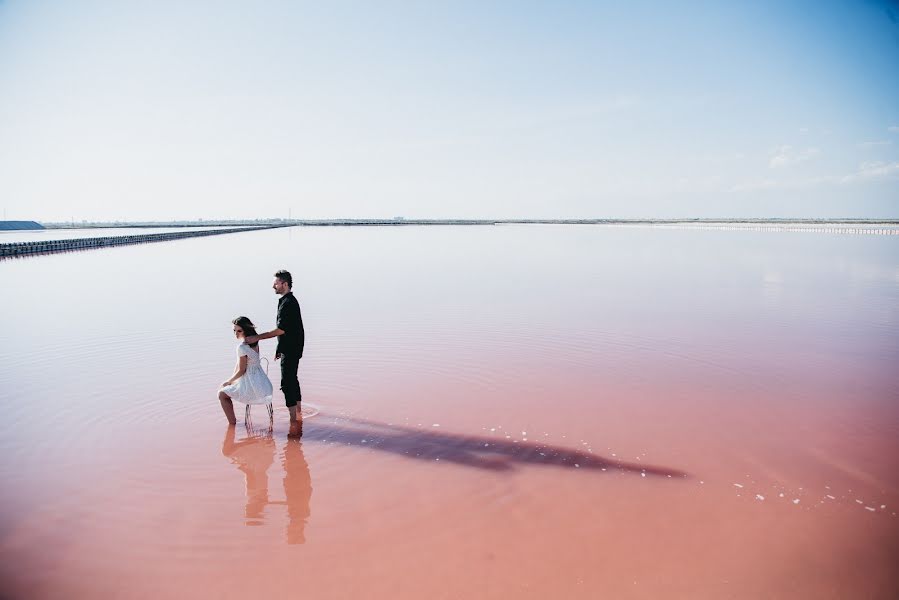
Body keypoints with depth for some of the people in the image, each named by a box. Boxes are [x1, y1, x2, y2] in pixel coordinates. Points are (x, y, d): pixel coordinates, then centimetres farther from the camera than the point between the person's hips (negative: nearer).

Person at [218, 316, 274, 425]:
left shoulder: (242, 347, -22)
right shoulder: (254, 341, 4)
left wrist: (228, 381, -1)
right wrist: (232, 379, 11)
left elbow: (241, 370, -16)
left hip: (252, 386, -9)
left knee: (222, 394, 5)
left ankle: (233, 424, 7)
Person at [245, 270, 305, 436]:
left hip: (291, 351, -11)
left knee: (287, 383, -12)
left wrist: (257, 337, -21)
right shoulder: (287, 301, 14)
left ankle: (294, 422, -14)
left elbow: (281, 329, -23)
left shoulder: (288, 303, -19)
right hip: (290, 348, 11)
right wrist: (280, 348, 23)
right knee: (292, 380, 20)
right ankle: (298, 412, 34)